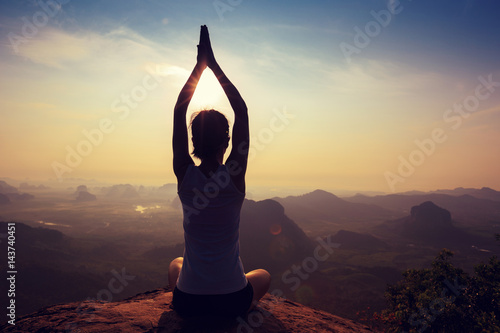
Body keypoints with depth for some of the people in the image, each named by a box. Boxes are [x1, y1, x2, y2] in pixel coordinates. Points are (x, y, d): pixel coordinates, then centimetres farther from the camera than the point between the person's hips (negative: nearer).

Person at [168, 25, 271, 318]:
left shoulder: (185, 176, -12)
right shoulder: (235, 176, -17)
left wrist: (200, 64, -3)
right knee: (264, 276, 33)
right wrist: (214, 64, -7)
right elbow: (242, 112, -10)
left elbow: (179, 112, -5)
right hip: (232, 302, -2)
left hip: (187, 302, 2)